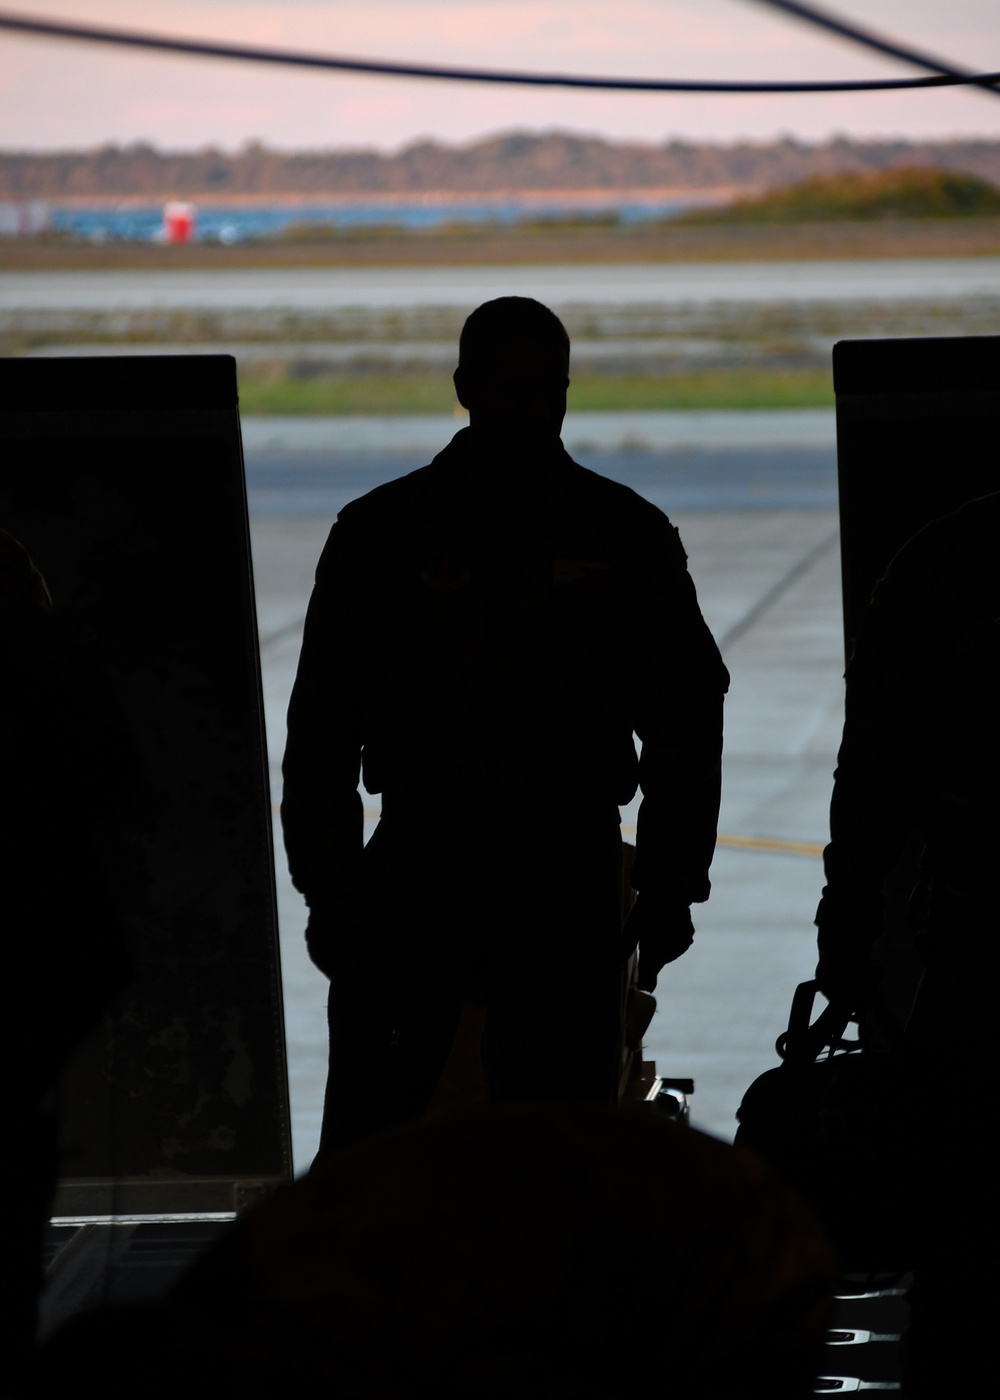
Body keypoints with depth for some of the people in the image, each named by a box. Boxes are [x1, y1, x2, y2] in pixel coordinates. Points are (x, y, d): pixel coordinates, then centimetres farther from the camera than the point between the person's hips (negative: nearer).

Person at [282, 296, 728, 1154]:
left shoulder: (628, 536, 7)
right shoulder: (381, 531, 6)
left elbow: (686, 722, 10)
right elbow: (321, 730, 7)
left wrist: (670, 888, 2)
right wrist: (330, 891, -1)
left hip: (567, 885, 0)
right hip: (414, 871, 0)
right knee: (365, 1143, -4)